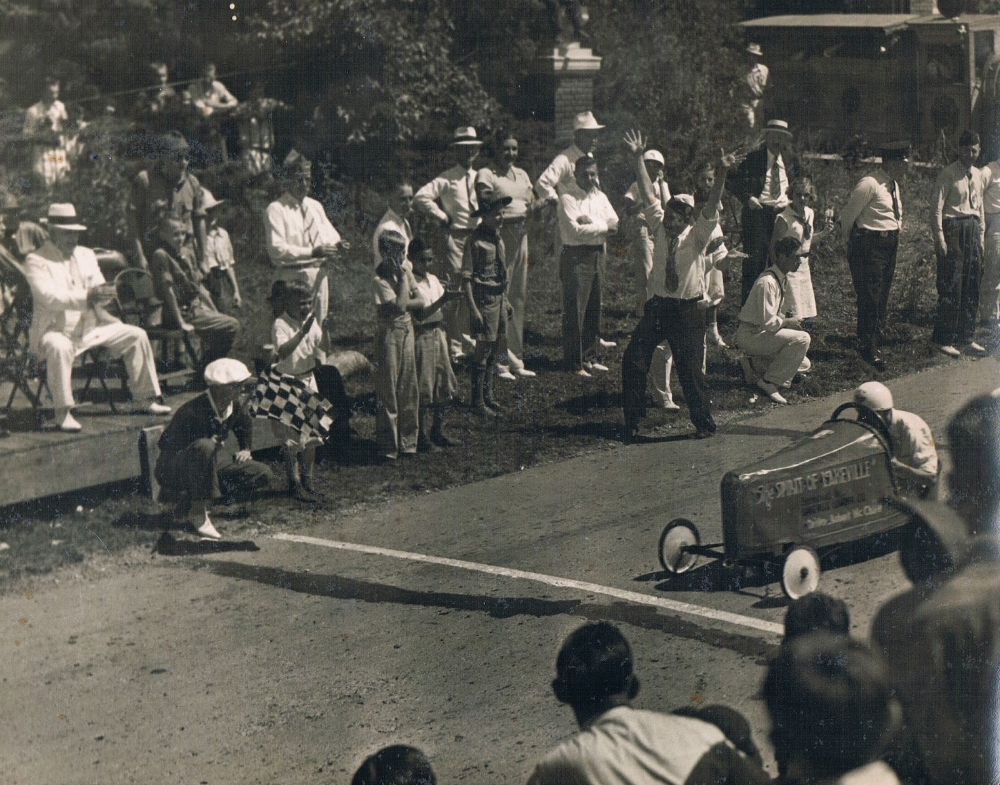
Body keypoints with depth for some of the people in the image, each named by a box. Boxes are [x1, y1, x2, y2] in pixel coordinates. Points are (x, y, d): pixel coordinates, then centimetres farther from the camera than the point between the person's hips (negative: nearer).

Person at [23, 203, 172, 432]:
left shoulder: (86, 255, 12)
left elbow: (99, 290, 6)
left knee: (136, 335, -2)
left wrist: (104, 294, -21)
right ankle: (63, 412, -31)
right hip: (55, 331, -7)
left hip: (90, 328, 7)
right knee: (59, 347, -40)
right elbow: (49, 298, -24)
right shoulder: (36, 260, -9)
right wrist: (87, 297, -36)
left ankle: (144, 399, 8)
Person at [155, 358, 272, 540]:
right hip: (172, 470, -8)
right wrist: (210, 443, -29)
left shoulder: (237, 405, -6)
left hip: (209, 462, 9)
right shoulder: (192, 412, -30)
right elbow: (170, 450, -26)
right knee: (204, 447, -42)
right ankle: (197, 512, -26)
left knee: (262, 475, -5)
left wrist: (245, 449, 6)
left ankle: (188, 503, -3)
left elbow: (245, 426, 20)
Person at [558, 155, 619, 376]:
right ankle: (574, 362, -2)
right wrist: (603, 227, -8)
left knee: (594, 308, 12)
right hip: (576, 256, -7)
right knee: (575, 310, -6)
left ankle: (589, 356, 22)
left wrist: (590, 222, -15)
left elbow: (614, 222, 2)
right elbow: (575, 229, -19)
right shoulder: (568, 197, -8)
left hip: (598, 255, 7)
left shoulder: (599, 196, 14)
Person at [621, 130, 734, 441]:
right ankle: (632, 419, 9)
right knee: (633, 360, -2)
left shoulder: (696, 236, -6)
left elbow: (712, 207, -20)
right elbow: (648, 194, 4)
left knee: (690, 368, -3)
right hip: (658, 305, 4)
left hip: (688, 310, -4)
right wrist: (638, 158, 1)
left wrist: (721, 175, -34)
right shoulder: (660, 229, 4)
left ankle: (703, 422, 15)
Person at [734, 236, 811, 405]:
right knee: (803, 339, -25)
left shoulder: (783, 278, 7)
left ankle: (753, 365, 13)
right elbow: (767, 321, -27)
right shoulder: (767, 282, -24)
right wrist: (788, 322, -13)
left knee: (804, 365, 11)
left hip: (764, 332, 10)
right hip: (751, 335, -10)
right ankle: (769, 382, -17)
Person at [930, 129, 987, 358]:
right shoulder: (948, 174, -8)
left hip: (972, 230, 7)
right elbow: (936, 207, -12)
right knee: (951, 286, -8)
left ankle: (966, 337, 17)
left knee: (971, 287, 9)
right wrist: (939, 238, -18)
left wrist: (981, 237, 17)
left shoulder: (977, 175, 14)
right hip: (952, 229, -7)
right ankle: (943, 338, -1)